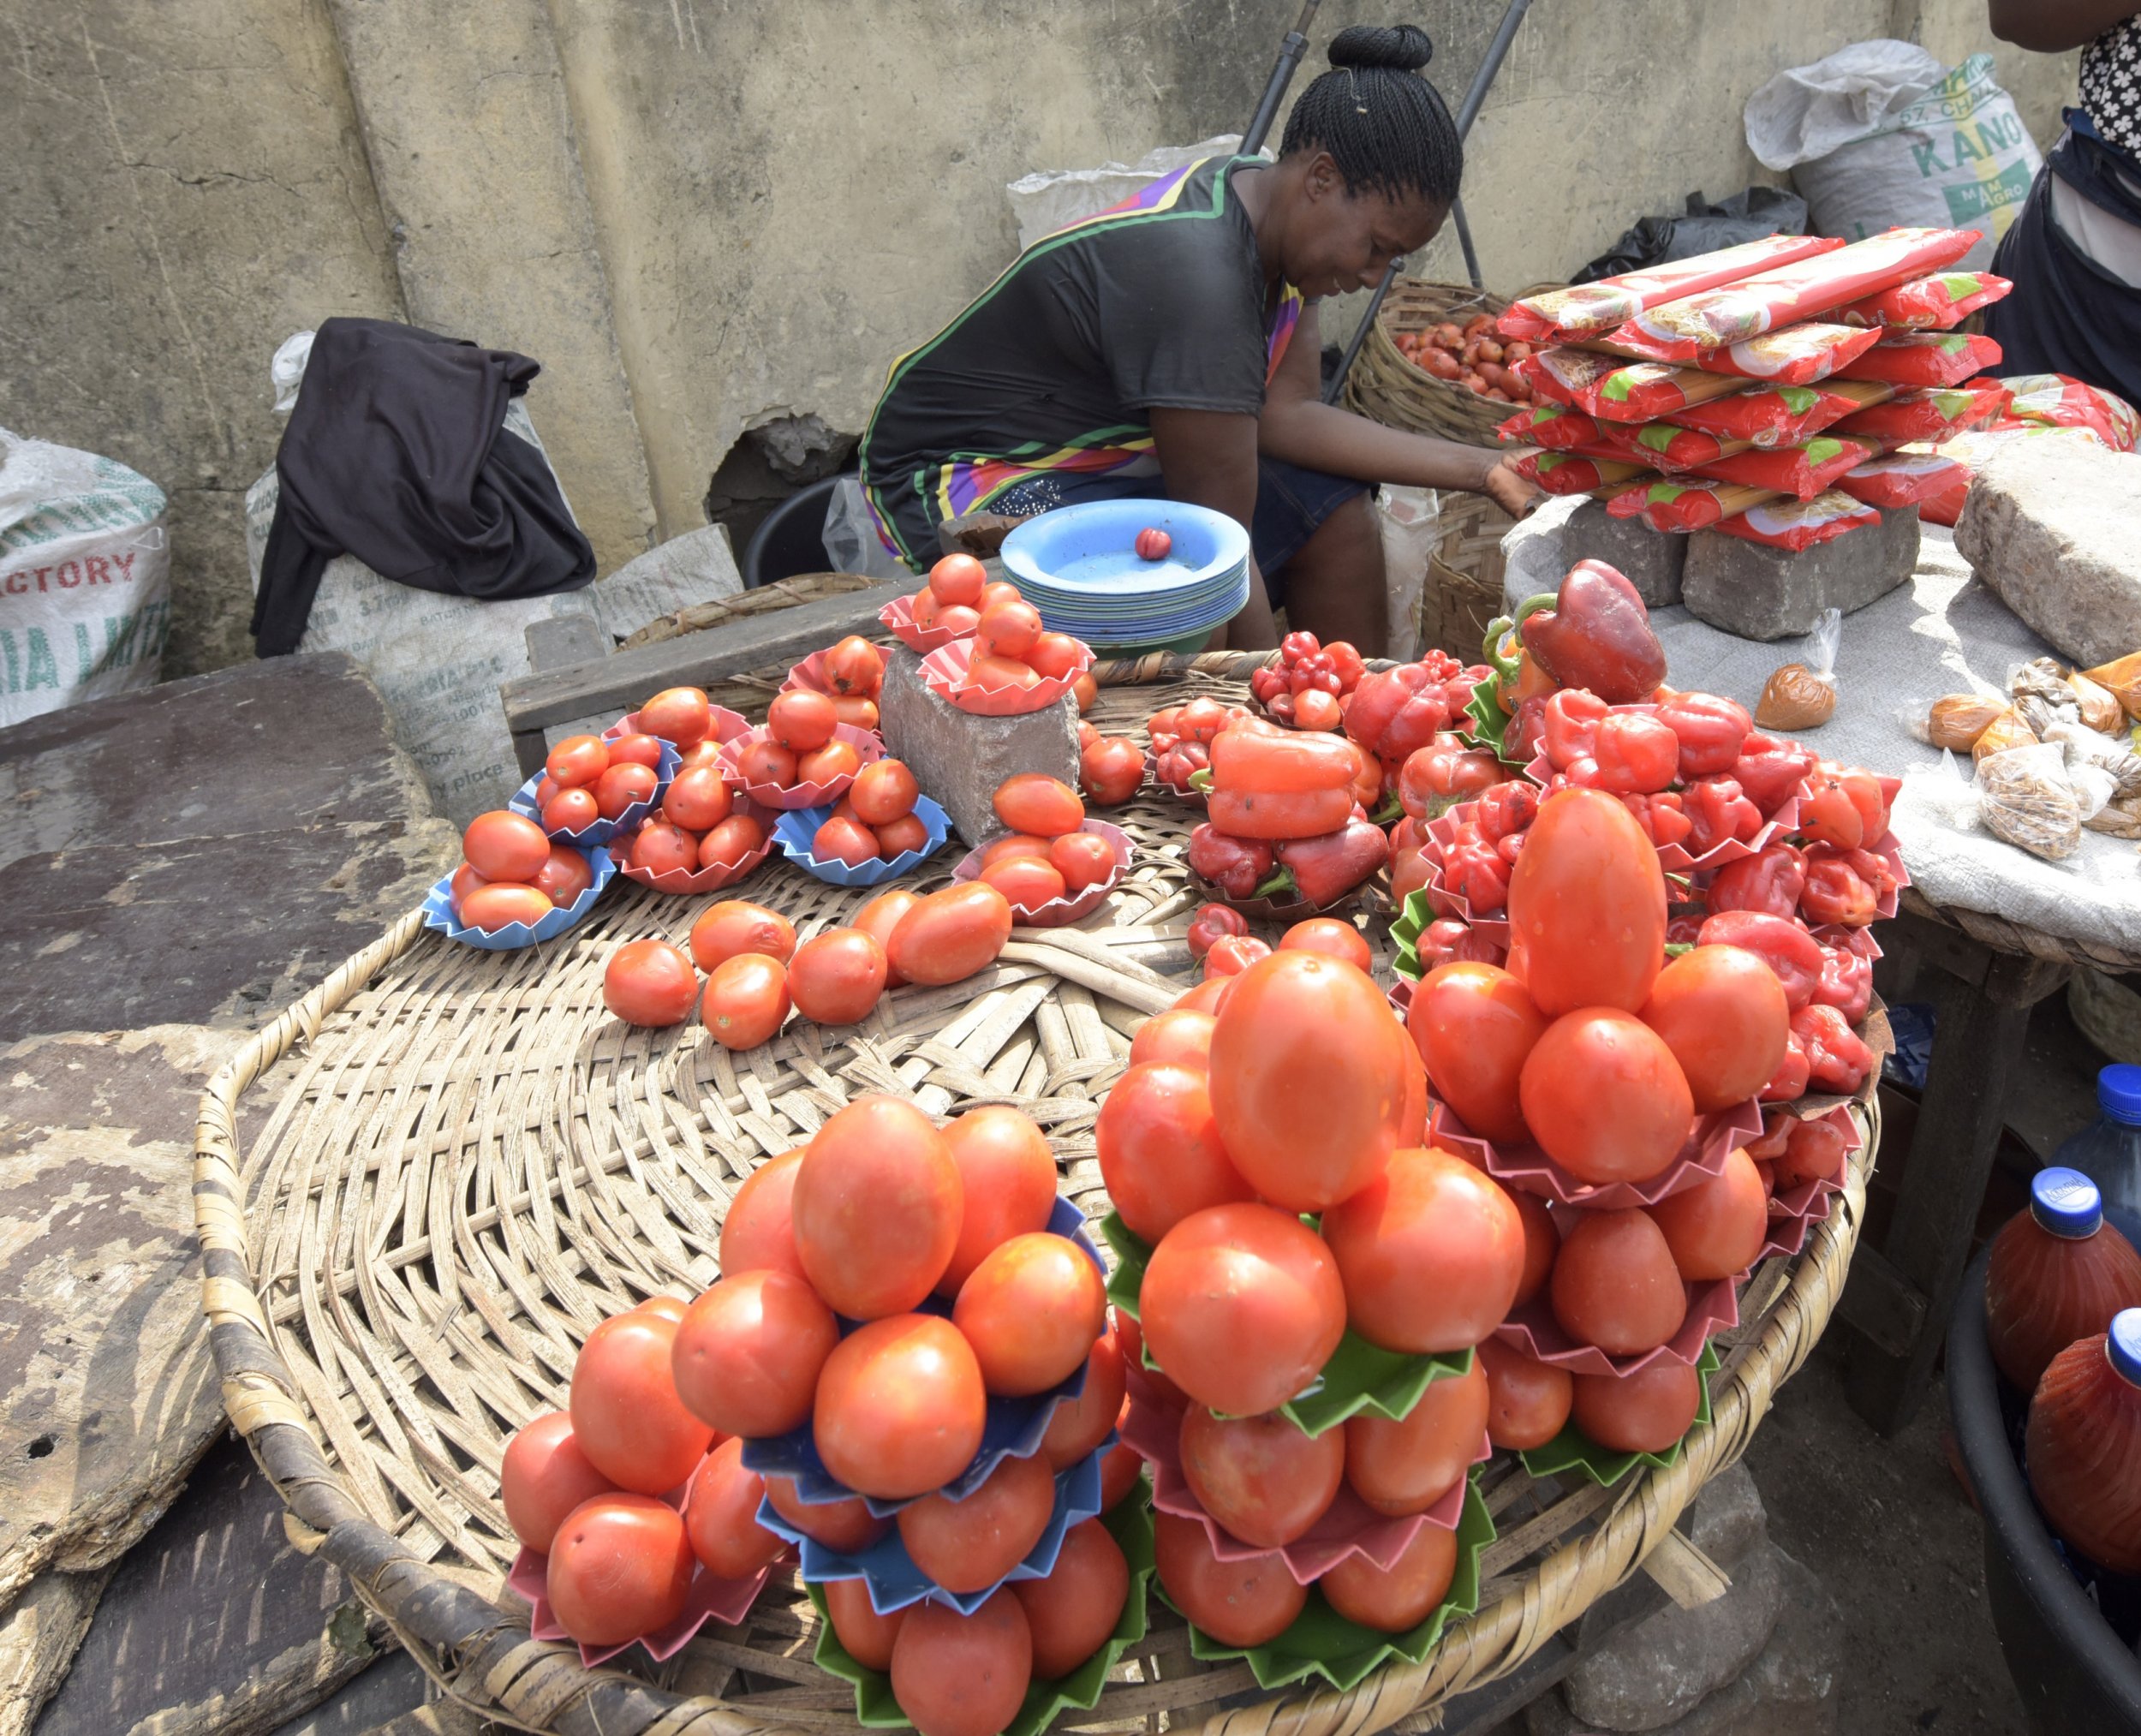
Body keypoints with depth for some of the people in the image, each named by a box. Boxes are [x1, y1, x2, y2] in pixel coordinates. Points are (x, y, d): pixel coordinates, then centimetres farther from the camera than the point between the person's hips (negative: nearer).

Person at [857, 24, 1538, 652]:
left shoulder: (1275, 212, -3)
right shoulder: (1195, 272, -32)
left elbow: (1287, 412, -3)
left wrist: (1479, 468, -5)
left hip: (1118, 450, 10)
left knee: (1337, 517, 2)